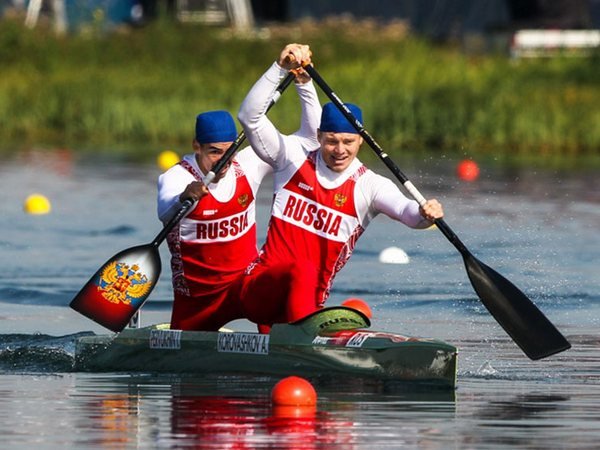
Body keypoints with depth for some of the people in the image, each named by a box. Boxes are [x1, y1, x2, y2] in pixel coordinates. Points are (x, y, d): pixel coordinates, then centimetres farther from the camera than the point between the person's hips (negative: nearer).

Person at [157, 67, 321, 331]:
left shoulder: (247, 165, -4)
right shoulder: (176, 177, -16)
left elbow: (311, 136, 0)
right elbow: (165, 213, -39)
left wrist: (304, 83, -13)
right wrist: (184, 198, -62)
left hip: (246, 280, 1)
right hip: (195, 296, -1)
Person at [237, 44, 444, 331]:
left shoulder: (369, 186, 4)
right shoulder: (294, 160, 6)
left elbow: (406, 210, -15)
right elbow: (249, 116, -4)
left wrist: (424, 214, -39)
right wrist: (281, 69, -13)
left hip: (308, 303, 2)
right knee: (302, 270, -36)